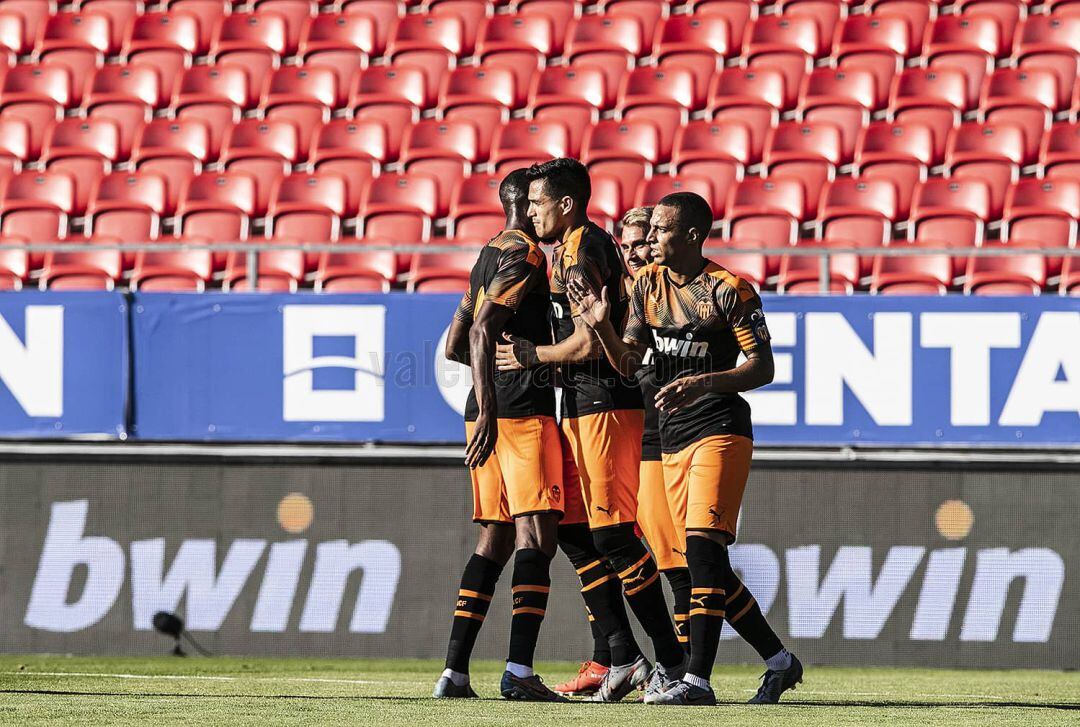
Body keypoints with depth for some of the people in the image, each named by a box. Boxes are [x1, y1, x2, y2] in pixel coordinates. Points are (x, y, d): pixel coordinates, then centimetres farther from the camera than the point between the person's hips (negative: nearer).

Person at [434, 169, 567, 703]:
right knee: (535, 537, -12)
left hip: (489, 412, 9)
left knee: (496, 538, 11)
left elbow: (455, 345, 25)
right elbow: (482, 331, -18)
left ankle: (455, 671, 7)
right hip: (522, 410, -9)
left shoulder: (488, 256, 20)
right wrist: (488, 410, -24)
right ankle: (519, 670, -23)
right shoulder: (524, 254, -8)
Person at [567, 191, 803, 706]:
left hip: (720, 428, -7)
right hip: (673, 436, 7)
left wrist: (704, 383, -25)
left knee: (702, 547, -17)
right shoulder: (648, 284, 10)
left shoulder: (730, 291, -10)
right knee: (709, 566, 7)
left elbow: (762, 368, -11)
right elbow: (627, 364, 9)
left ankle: (698, 679, -20)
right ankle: (779, 661, 21)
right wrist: (602, 326, -9)